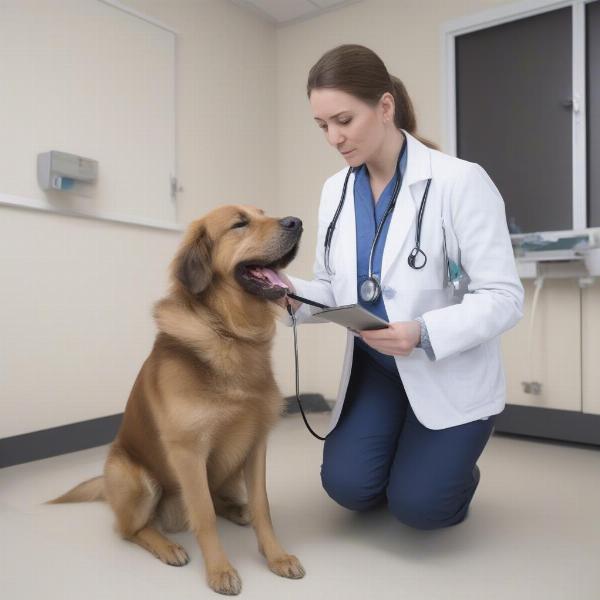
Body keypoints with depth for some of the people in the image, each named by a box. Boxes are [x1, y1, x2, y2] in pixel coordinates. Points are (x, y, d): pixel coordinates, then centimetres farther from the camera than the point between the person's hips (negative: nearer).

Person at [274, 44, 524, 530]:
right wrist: (295, 295, -18)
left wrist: (424, 334, -35)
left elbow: (504, 297, -19)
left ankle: (455, 473, 25)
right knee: (347, 485, -10)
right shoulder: (336, 191, -2)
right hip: (374, 367, 4)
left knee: (417, 505, -10)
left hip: (452, 373, -4)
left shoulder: (460, 182, -19)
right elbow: (334, 289, 4)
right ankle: (405, 460, 24)